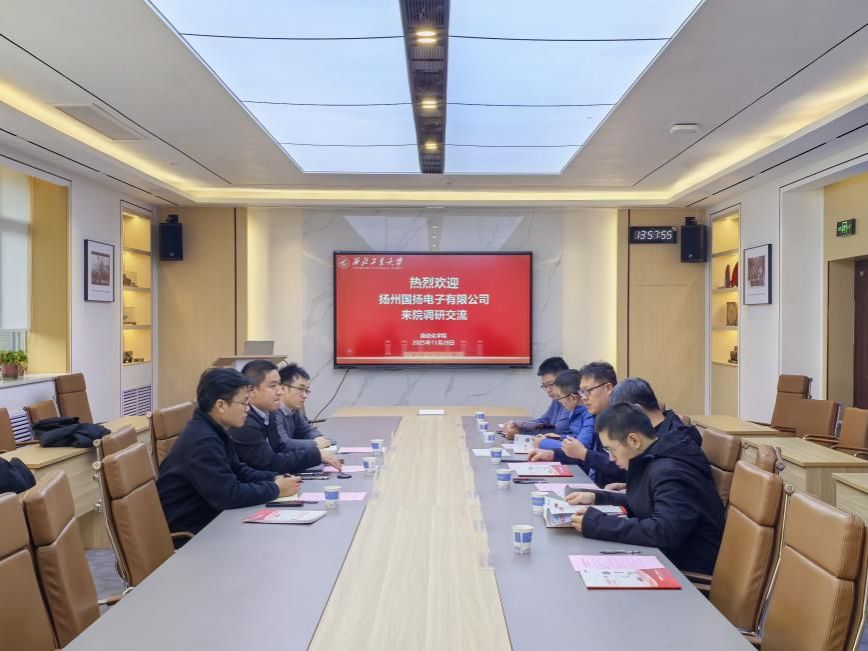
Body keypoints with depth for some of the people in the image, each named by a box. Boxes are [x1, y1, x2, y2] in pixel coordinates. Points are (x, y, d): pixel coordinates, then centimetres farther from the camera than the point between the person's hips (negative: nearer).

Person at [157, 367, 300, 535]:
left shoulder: (213, 430, 5)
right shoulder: (203, 441, -26)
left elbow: (238, 470, 14)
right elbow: (229, 495, -29)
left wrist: (275, 479, -1)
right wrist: (276, 489, -17)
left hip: (206, 516, 9)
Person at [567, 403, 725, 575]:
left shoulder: (670, 472, -24)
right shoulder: (655, 461, 5)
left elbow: (664, 532, -33)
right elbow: (643, 503, 19)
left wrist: (596, 524, -29)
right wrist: (597, 497, 7)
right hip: (668, 556, 8)